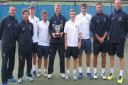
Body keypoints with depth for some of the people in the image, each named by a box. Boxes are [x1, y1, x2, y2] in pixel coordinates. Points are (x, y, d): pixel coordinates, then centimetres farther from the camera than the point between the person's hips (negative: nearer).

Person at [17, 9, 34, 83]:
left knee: (29, 62, 10)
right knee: (21, 62, 1)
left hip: (29, 46, 4)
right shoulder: (20, 25, -6)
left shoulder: (31, 24, 5)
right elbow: (17, 35, 0)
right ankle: (20, 77, 12)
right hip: (22, 47, -4)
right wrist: (21, 41, 7)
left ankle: (29, 75, 24)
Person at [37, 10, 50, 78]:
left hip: (47, 44, 0)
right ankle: (39, 71, 17)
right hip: (40, 43, 0)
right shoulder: (39, 24, 0)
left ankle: (45, 71, 20)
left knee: (46, 58, 9)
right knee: (40, 57, 7)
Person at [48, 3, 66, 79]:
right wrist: (52, 33, -11)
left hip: (61, 41, 0)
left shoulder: (63, 18, 4)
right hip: (53, 41, 1)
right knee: (51, 57, 3)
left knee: (62, 57, 6)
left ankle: (62, 72, 18)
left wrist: (62, 33, -13)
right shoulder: (52, 18, 7)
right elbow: (49, 29, 7)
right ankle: (50, 72, 12)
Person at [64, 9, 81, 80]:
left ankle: (75, 73, 16)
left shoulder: (77, 23, 1)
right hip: (68, 44, 0)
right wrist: (65, 43, -2)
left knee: (75, 59, 6)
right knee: (68, 59, 6)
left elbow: (79, 34, 4)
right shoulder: (67, 23, 1)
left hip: (75, 44, 0)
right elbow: (65, 34, 3)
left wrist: (79, 43, -2)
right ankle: (67, 73, 16)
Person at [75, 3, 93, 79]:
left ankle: (88, 72, 17)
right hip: (80, 38, -2)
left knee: (88, 55, 6)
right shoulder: (77, 17, -1)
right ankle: (80, 72, 15)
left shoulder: (90, 16, 5)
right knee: (80, 55, 5)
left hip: (87, 38, 2)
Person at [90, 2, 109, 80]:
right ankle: (95, 72, 13)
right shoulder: (94, 18, 1)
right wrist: (99, 38, -10)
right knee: (95, 56, 4)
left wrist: (103, 37, -9)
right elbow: (92, 29, -4)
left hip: (104, 40, 1)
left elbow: (107, 28, 1)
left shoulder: (106, 17, 5)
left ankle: (103, 72, 14)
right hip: (96, 40, -1)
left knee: (103, 55, 4)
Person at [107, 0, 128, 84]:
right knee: (111, 56, 11)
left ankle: (121, 75, 11)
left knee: (121, 57, 2)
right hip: (112, 40, 4)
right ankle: (112, 73, 26)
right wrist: (109, 34, 5)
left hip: (120, 40, -4)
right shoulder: (112, 15, 6)